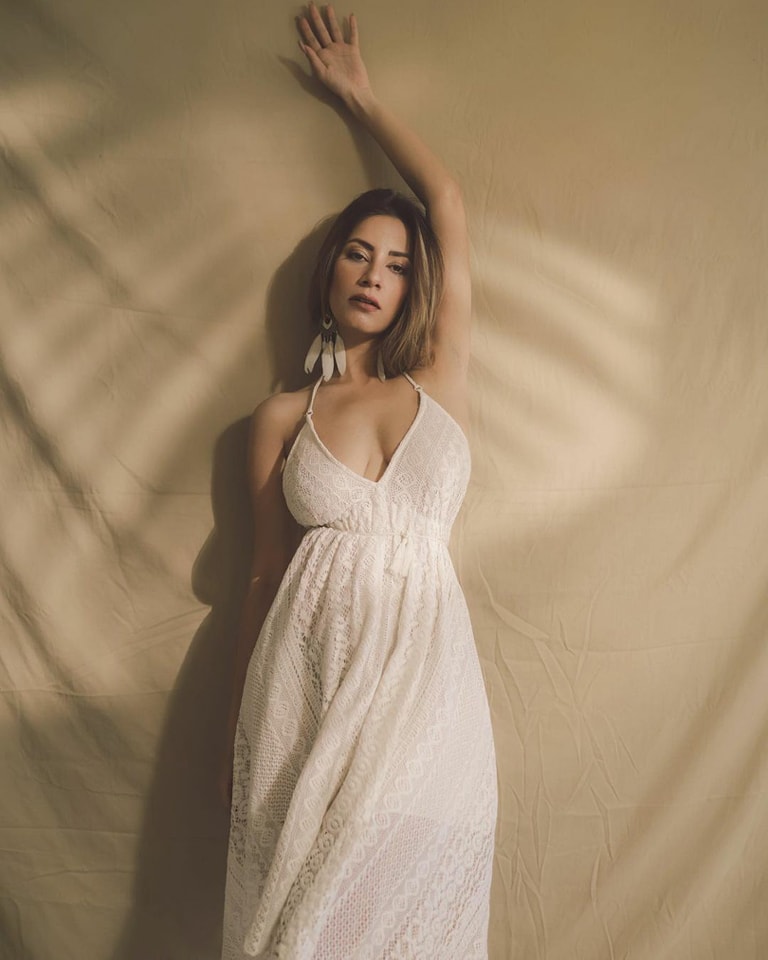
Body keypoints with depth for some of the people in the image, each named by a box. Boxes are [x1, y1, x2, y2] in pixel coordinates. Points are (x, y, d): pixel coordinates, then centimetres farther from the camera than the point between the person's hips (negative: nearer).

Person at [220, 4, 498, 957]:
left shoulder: (439, 383, 6)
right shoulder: (281, 417, 6)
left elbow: (448, 203, 8)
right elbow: (266, 571, 8)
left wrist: (362, 98, 18)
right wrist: (240, 726, 9)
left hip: (423, 674, 1)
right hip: (307, 676, 0)